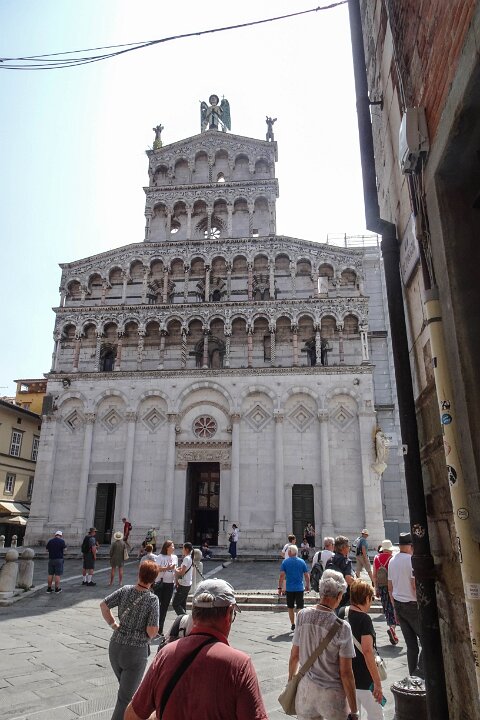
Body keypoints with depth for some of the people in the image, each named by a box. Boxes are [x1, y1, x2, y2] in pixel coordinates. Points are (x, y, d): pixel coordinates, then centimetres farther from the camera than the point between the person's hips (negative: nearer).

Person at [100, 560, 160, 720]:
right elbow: (152, 630, -21)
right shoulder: (152, 599, -19)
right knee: (126, 696, 10)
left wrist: (112, 624, 5)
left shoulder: (125, 590, -7)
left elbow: (103, 604, -4)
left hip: (115, 646, 5)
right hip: (136, 651, -5)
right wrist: (148, 638, 1)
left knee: (125, 687, 29)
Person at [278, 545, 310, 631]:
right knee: (299, 607, 3)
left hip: (289, 588, 0)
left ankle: (293, 625, 21)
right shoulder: (302, 562, -1)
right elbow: (306, 576, 1)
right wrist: (307, 586, 14)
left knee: (290, 608, 15)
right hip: (300, 588, 0)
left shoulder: (285, 562, -5)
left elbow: (282, 576, -9)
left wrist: (280, 587, -2)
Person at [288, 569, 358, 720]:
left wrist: (291, 680, 18)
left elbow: (294, 656, 2)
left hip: (306, 689, 4)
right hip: (331, 693, -3)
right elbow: (345, 673, -15)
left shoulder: (302, 616, -9)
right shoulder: (341, 627, -20)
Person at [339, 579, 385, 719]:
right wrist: (378, 683, -19)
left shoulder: (341, 613, 1)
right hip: (363, 679, -6)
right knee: (376, 715, 13)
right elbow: (367, 652, -24)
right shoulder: (364, 619, -20)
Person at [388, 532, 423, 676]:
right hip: (412, 605, -7)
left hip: (398, 605, 7)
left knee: (411, 644, 13)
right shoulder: (411, 560, -14)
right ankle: (421, 669, -5)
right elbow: (415, 586, -18)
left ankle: (413, 673, 16)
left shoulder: (392, 561, 9)